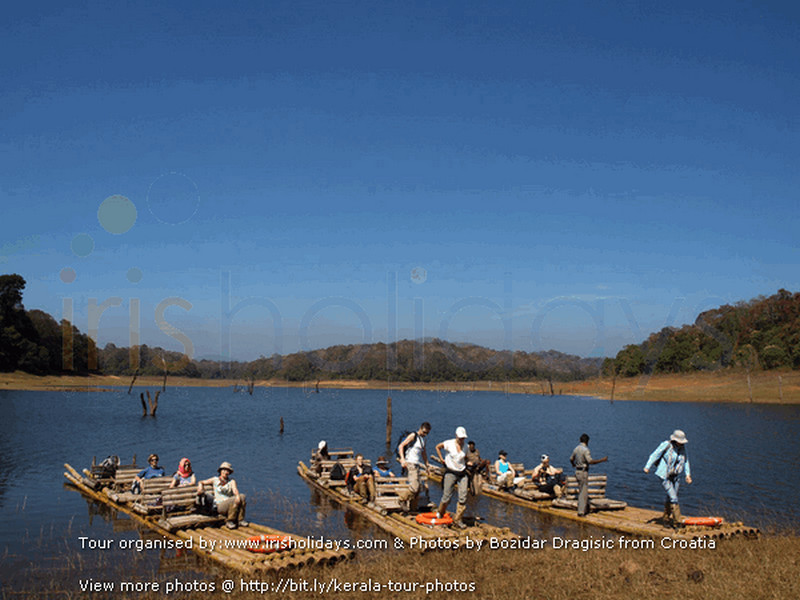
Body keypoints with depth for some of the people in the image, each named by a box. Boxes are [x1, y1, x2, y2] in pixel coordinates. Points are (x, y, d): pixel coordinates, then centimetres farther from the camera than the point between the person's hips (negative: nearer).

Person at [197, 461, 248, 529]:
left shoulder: (232, 481, 10)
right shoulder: (215, 480, 9)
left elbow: (235, 489, -9)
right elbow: (201, 482, 18)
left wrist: (238, 496, -32)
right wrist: (200, 487, -7)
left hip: (230, 505, 3)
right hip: (219, 506, -3)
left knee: (243, 497, -26)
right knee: (235, 500, -31)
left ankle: (240, 520, -21)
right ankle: (229, 521, -18)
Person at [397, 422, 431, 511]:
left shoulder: (423, 438, 18)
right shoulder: (413, 436, -7)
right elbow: (401, 446, -13)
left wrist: (426, 465, 32)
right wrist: (402, 459, -25)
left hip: (417, 465, 9)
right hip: (410, 464, -9)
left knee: (416, 489, 9)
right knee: (414, 488, -19)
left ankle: (413, 509, 17)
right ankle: (402, 500, -2)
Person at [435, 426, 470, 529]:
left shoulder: (465, 445, 6)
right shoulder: (449, 444, -8)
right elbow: (437, 447, 8)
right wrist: (441, 459, 7)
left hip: (462, 473, 4)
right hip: (451, 473, -4)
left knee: (463, 497, -7)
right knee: (447, 496, -2)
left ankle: (457, 519, 2)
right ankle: (440, 514, 25)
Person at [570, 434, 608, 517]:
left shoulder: (576, 448, 9)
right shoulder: (585, 450, -17)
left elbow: (571, 459, 21)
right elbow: (590, 461, -25)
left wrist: (573, 464, 43)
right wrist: (602, 460, -17)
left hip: (577, 471, 9)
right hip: (583, 472, -9)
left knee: (582, 490, 17)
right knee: (583, 492, -4)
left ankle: (585, 509, 27)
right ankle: (581, 512, -3)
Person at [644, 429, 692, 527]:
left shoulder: (682, 447, 0)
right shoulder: (666, 445, -17)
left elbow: (685, 461, 12)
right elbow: (655, 455, -12)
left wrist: (688, 474, 7)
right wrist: (647, 467, -14)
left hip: (675, 476, 6)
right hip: (665, 476, -6)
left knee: (670, 498, 14)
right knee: (673, 498, -11)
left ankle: (666, 518, 31)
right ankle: (677, 521, -6)